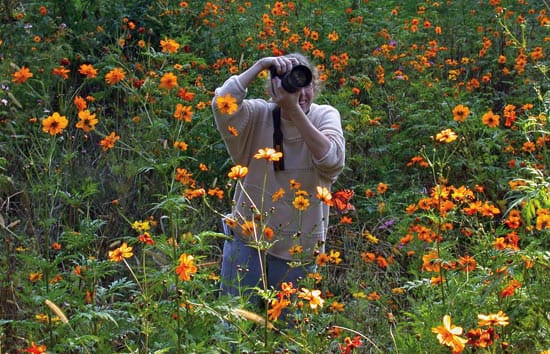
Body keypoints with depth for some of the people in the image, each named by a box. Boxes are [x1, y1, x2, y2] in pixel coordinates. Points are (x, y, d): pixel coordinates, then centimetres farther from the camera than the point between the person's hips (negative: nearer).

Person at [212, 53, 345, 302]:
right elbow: (222, 105, -27)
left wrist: (294, 108, -28)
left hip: (300, 248, 1)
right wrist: (260, 66, -25)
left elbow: (332, 161, -23)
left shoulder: (325, 116, -4)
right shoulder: (259, 116, -7)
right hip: (249, 238, -1)